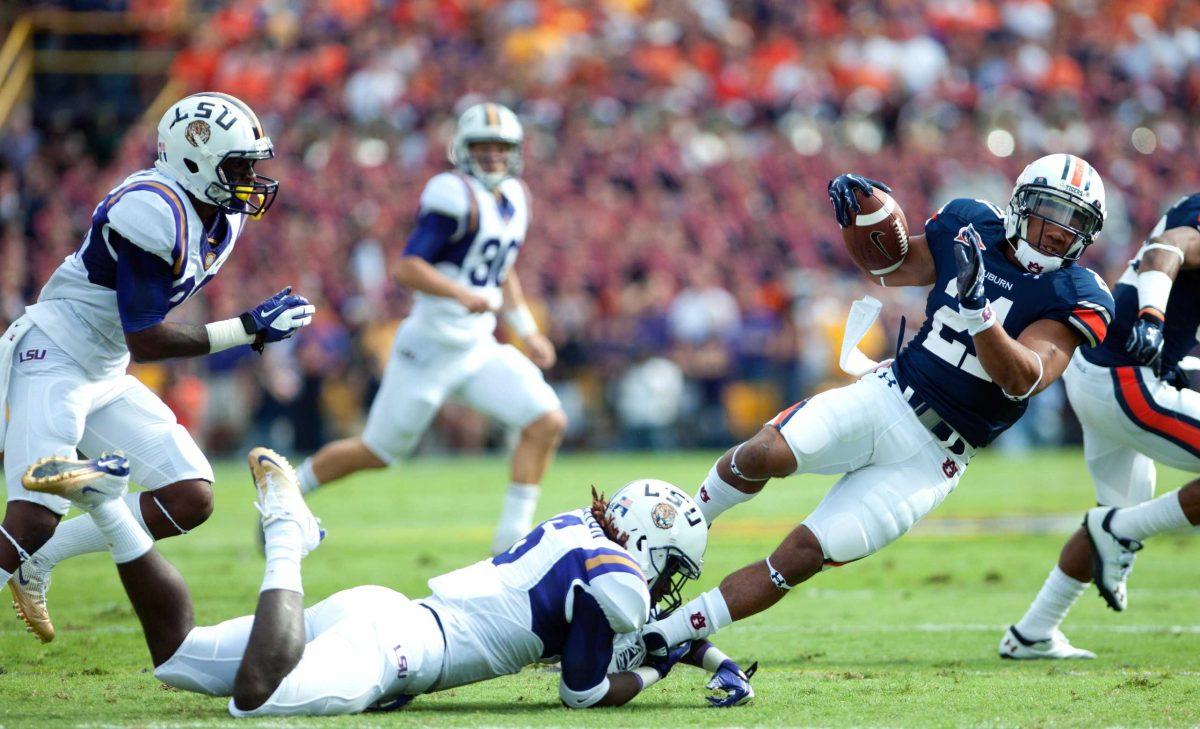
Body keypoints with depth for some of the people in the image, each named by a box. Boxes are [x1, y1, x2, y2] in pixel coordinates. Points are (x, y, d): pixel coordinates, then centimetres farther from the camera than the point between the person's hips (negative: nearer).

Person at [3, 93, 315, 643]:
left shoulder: (223, 218, 5)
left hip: (107, 379, 9)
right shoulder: (153, 211, -24)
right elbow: (144, 341, -22)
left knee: (191, 500, 3)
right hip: (50, 360, -9)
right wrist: (248, 329, -19)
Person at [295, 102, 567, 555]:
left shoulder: (513, 198, 10)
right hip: (431, 345, -7)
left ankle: (512, 534, -6)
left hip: (479, 348, 7)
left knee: (547, 422, -10)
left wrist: (527, 331, 21)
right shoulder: (455, 197, -17)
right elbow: (408, 268, -25)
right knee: (377, 451, 4)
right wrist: (462, 294, -38)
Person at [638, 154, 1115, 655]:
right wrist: (861, 216, -1)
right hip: (888, 395, 3)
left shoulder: (1075, 299, -8)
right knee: (766, 453, -24)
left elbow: (1023, 380, -22)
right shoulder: (972, 228, 4)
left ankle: (670, 633, -2)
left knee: (801, 556, -11)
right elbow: (891, 267, 20)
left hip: (932, 457, -3)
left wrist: (977, 312, -36)